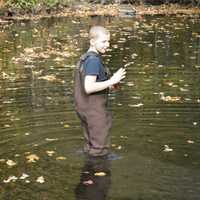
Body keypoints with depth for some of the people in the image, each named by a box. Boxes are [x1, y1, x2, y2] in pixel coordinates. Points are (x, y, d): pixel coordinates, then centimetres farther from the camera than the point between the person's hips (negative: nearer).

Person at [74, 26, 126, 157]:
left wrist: (107, 85, 11)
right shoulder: (94, 60, -19)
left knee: (90, 145, 22)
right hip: (94, 110, -10)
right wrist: (111, 81, -25)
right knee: (100, 150, 1)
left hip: (85, 109, 10)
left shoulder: (85, 58, 11)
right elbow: (88, 88, -28)